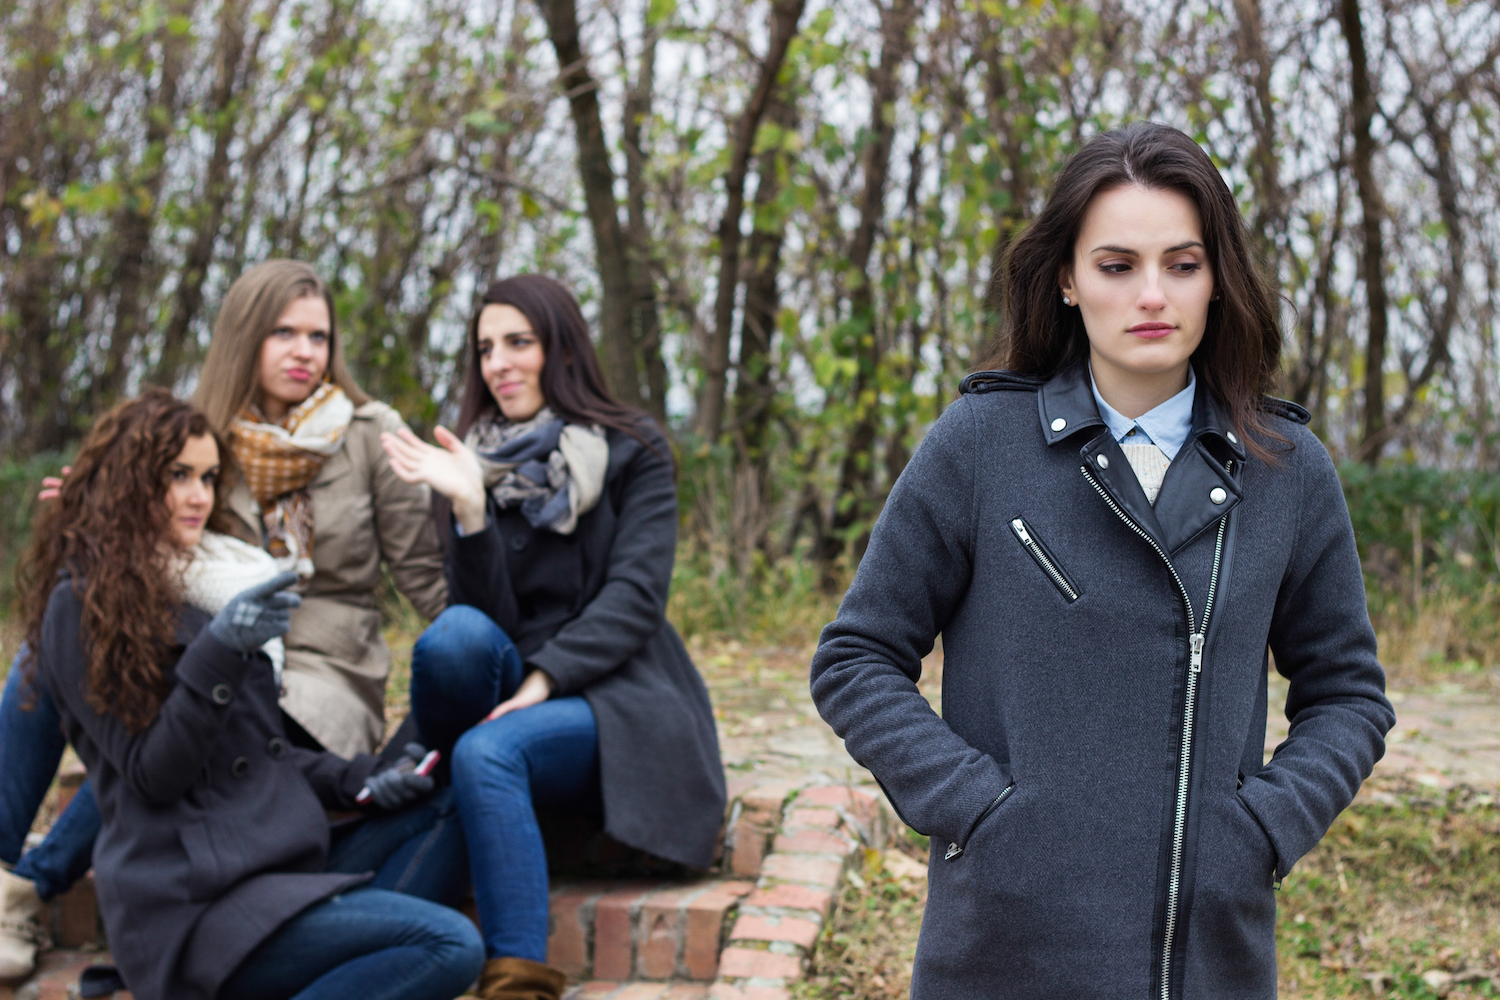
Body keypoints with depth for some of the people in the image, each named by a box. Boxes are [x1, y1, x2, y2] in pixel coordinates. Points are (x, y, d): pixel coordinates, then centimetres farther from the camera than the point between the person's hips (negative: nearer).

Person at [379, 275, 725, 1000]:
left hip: (608, 695, -2)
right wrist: (468, 509, -19)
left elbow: (636, 595, -10)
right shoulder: (475, 463, 7)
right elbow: (486, 615, -4)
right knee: (454, 633, -31)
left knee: (488, 751, -33)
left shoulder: (632, 452, 1)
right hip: (509, 691, 3)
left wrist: (546, 677, -22)